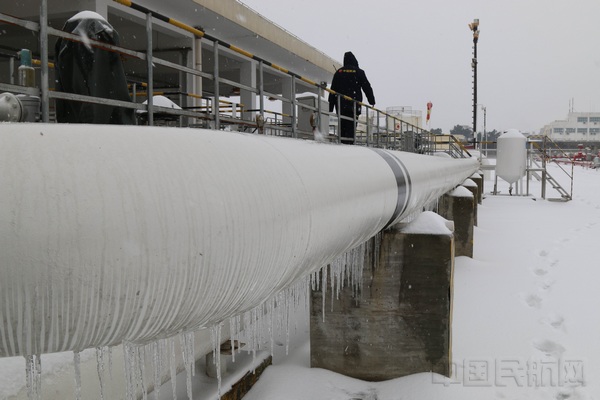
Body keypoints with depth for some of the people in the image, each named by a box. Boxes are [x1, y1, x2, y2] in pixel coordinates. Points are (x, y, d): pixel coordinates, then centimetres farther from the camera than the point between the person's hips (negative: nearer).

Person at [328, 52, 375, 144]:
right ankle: (349, 143, -14)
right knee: (351, 126, -5)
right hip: (354, 105, -3)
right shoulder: (359, 72, 3)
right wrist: (372, 101, 12)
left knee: (342, 125, 8)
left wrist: (330, 107, 11)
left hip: (340, 104, 3)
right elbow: (367, 87, 4)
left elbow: (333, 90, 9)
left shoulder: (339, 72, 11)